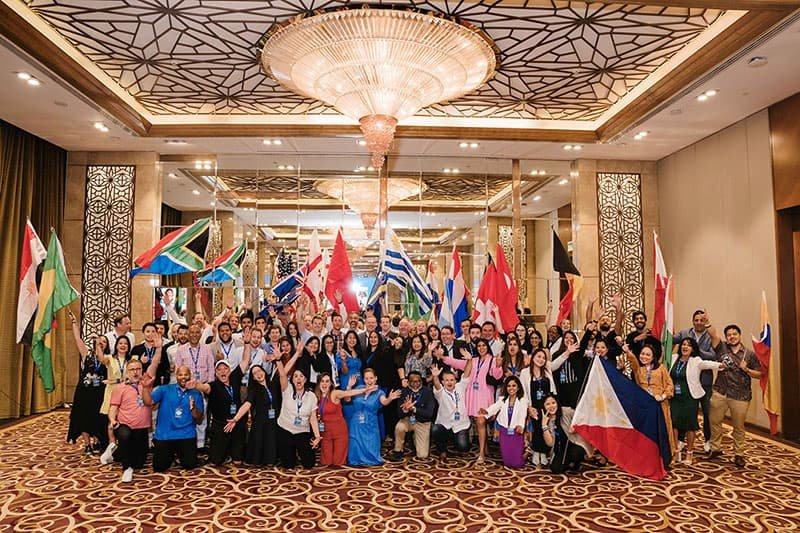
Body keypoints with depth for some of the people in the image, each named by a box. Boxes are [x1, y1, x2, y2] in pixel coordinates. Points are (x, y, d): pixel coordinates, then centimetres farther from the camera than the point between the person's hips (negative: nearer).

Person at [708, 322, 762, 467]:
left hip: (740, 397, -1)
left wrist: (746, 369, -11)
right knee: (714, 421, 6)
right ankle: (715, 449, 21)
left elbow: (759, 374, 6)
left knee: (738, 427, 8)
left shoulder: (749, 354, 3)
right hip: (720, 393, 1)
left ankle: (739, 455, 21)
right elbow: (713, 333, -12)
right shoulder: (722, 348, 4)